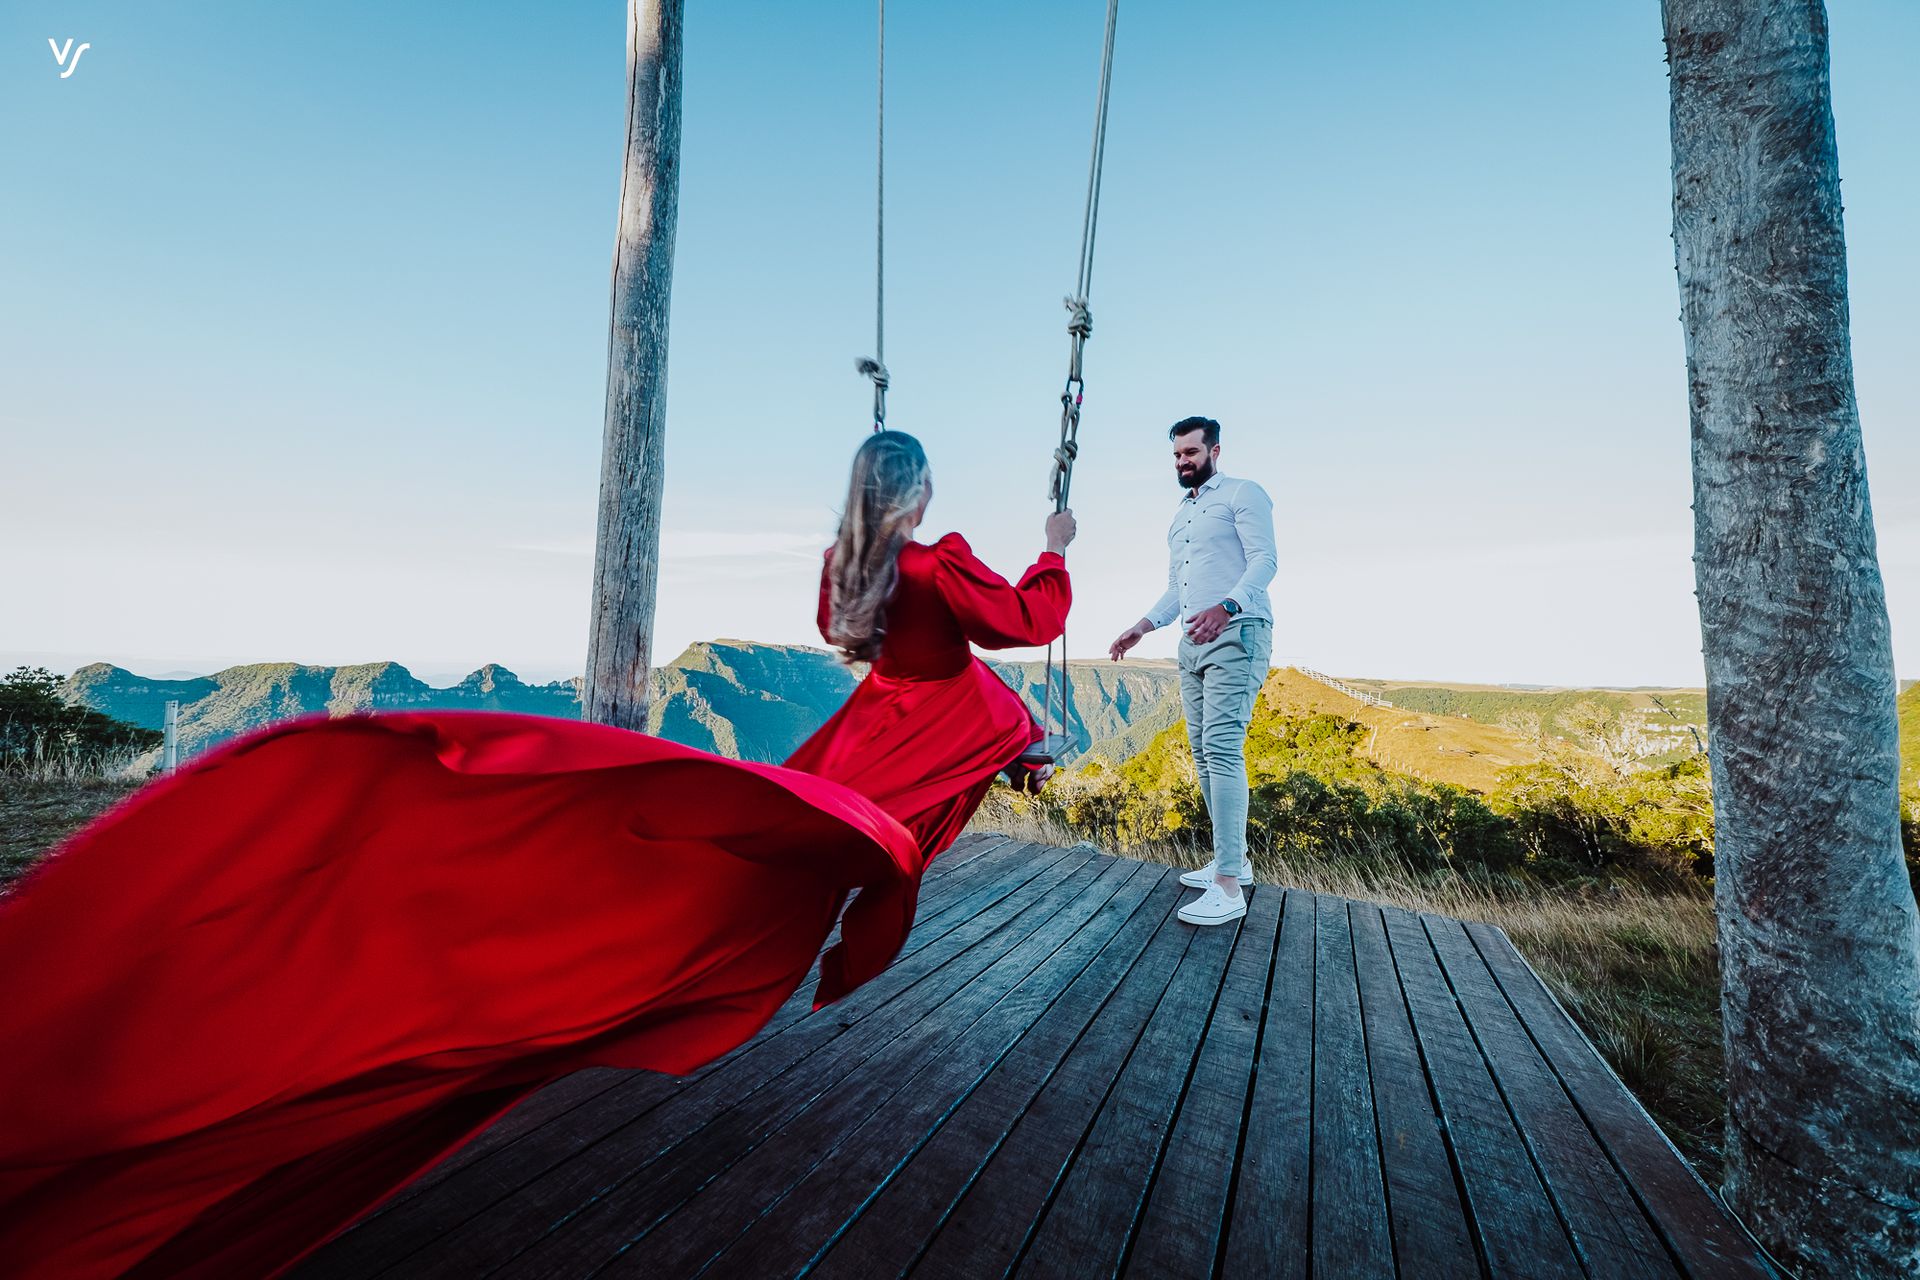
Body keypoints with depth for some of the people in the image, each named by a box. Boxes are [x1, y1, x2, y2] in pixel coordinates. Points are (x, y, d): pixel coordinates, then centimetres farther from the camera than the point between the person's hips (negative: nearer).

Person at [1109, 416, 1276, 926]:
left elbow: (1264, 559, -10)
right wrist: (1140, 628, 16)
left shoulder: (1242, 493, 4)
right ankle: (1233, 859, 18)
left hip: (1236, 636, -8)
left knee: (1222, 749, -17)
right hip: (1193, 644, 8)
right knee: (1204, 754, 7)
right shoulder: (1179, 518, 27)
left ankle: (1228, 887, -15)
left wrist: (1227, 607, -26)